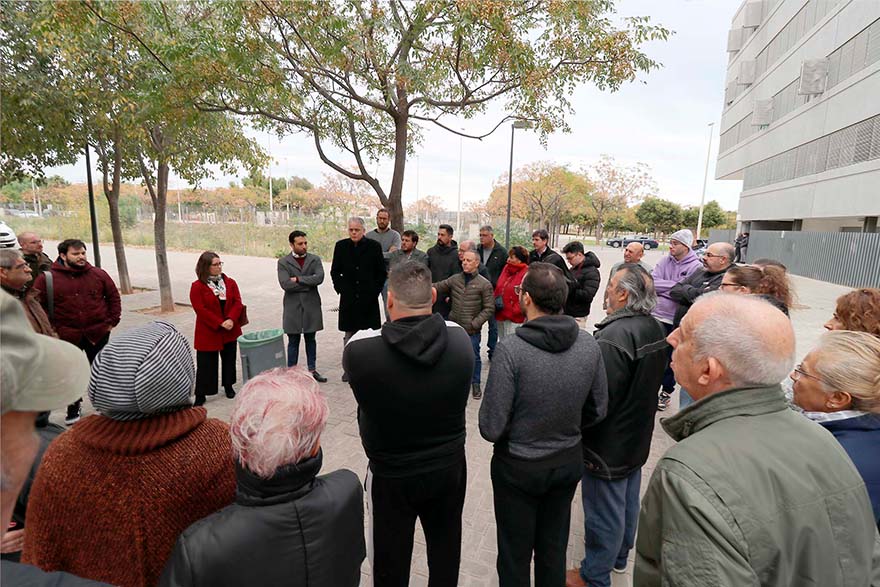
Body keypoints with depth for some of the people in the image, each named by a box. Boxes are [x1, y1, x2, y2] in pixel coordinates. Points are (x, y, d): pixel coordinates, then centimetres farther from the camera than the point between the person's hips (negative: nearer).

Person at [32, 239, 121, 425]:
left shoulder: (99, 274, 1)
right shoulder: (47, 279, -5)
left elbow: (114, 297, 8)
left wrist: (113, 321, 2)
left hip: (98, 333, 1)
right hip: (67, 336, -1)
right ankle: (74, 407, 27)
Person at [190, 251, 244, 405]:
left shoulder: (230, 282, 4)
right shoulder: (197, 287, -8)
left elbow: (237, 303, -2)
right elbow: (200, 310, -14)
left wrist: (231, 319, -19)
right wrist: (220, 323, -19)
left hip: (230, 331, 4)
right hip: (208, 332, -4)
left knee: (229, 359, 15)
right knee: (205, 364, 2)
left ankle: (228, 386, 32)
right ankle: (200, 395, 12)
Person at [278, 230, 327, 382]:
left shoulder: (315, 259, 4)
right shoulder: (283, 262, -1)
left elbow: (319, 277, -13)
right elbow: (285, 284, -15)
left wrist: (298, 279, -15)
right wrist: (309, 283, -12)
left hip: (311, 305, 2)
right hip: (293, 306, -2)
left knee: (310, 339, 13)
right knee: (293, 341, 7)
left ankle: (312, 370, 25)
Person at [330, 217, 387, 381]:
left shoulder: (374, 246, -3)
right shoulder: (341, 246, 3)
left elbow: (382, 272, 3)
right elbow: (335, 271, 10)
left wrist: (375, 290, -3)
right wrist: (341, 289, 1)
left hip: (369, 298, -1)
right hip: (348, 298, 2)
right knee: (349, 335, 9)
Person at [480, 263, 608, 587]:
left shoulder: (510, 349, -28)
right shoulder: (589, 345, -13)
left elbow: (491, 428, -23)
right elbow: (597, 411, -1)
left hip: (518, 467, -4)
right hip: (569, 461, 4)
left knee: (515, 557, 19)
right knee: (554, 551, 26)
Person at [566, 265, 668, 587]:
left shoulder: (614, 337, -31)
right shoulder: (656, 330, -2)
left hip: (608, 445, -9)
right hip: (638, 438, 9)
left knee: (604, 513, 10)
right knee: (628, 502, 26)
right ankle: (619, 557, 48)